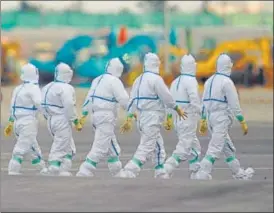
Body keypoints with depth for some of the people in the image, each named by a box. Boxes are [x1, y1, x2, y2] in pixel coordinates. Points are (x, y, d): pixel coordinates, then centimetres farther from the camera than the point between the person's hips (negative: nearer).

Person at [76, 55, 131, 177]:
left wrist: (84, 114, 20)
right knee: (100, 147, -10)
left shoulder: (98, 80, 15)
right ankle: (84, 173, -16)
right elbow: (124, 99, -11)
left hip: (96, 115, 9)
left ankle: (117, 172, 21)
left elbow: (89, 98, 17)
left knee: (113, 148, 17)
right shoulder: (114, 81, -10)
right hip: (106, 118, -9)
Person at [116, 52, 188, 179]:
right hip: (152, 118, -9)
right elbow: (166, 97, -10)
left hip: (142, 117, 9)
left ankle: (160, 172, 21)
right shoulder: (156, 79, -12)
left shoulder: (139, 79, 13)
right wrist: (178, 110, 4)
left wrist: (129, 119, 12)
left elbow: (133, 100, 12)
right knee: (146, 148, -9)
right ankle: (128, 172, -17)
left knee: (158, 146, 18)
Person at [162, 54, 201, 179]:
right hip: (188, 120, -8)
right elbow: (194, 100, -23)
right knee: (184, 149, -7)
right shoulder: (191, 81, -14)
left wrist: (169, 118, 19)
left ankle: (195, 172, 19)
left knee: (194, 147, 18)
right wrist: (202, 116, -16)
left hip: (177, 120, 8)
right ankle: (166, 171, -16)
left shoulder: (176, 81, 11)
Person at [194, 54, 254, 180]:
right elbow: (234, 104, -13)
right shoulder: (227, 82, -12)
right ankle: (203, 173, -17)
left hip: (210, 117, 8)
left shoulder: (210, 81, 12)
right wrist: (242, 122, -7)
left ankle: (238, 173, 21)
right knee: (215, 147, -10)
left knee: (228, 147, 15)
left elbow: (204, 102, 15)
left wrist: (203, 121, 20)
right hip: (222, 118, -8)